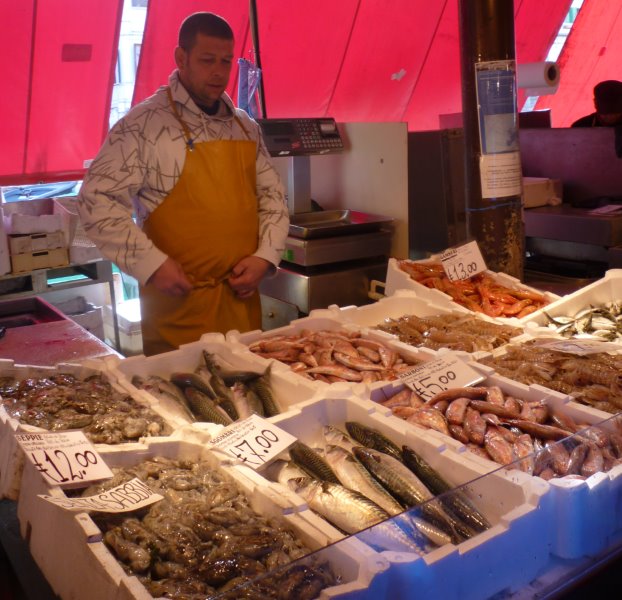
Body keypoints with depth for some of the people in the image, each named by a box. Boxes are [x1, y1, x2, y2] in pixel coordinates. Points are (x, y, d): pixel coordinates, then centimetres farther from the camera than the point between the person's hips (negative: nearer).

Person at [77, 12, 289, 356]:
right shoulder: (143, 124, -8)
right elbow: (97, 200, -10)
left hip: (241, 298, 5)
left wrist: (265, 256, -1)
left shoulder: (246, 127, 10)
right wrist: (150, 264, -17)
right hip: (178, 302, -5)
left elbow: (272, 197, 15)